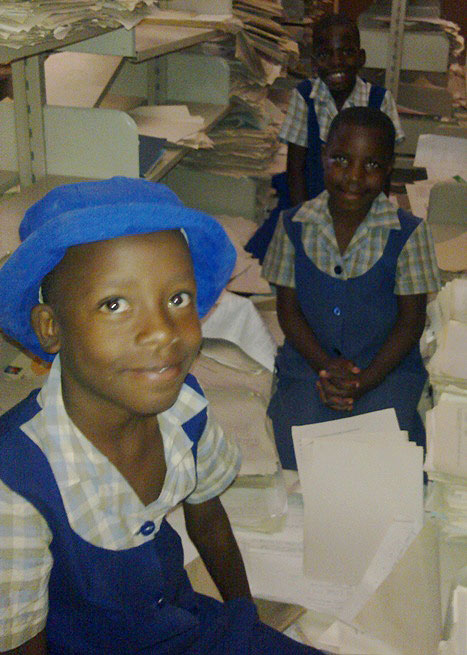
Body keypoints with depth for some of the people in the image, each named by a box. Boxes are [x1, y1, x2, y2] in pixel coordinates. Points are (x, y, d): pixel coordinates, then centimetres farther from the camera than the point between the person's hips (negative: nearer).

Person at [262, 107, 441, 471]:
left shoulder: (408, 233, -7)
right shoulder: (295, 225, -2)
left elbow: (411, 321, -4)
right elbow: (288, 309, 2)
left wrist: (363, 382, -15)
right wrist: (326, 366, -13)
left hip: (387, 365, 0)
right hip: (309, 360, 1)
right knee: (299, 459, -19)